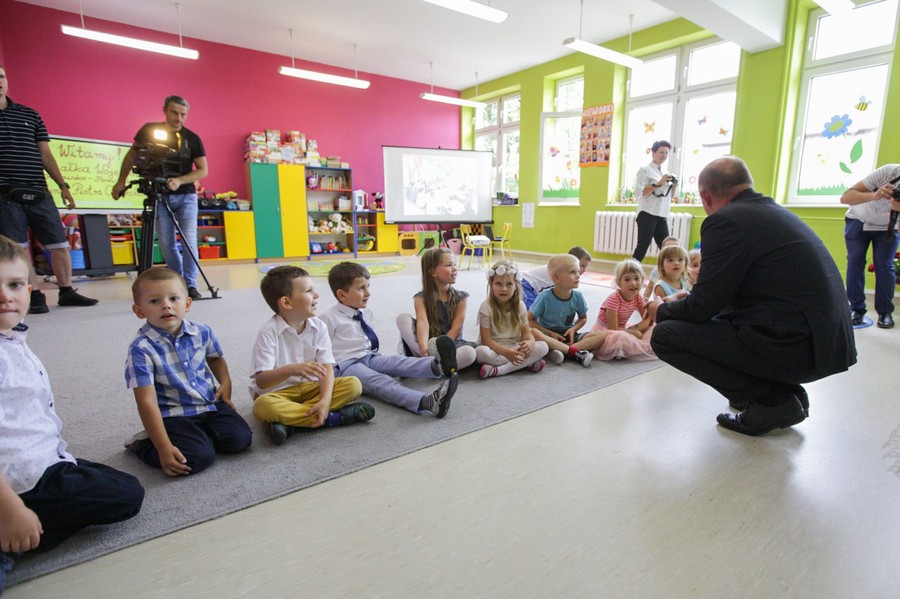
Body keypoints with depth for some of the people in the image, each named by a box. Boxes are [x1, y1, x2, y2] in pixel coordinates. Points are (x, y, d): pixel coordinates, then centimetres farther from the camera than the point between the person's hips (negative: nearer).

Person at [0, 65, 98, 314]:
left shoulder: (30, 114, 13)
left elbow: (46, 155, 12)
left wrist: (63, 186, 5)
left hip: (39, 192, 2)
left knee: (60, 245, 3)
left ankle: (66, 292, 15)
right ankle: (35, 297, 8)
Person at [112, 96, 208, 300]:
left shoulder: (192, 138, -3)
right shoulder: (149, 130, 1)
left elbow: (203, 170, -7)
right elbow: (131, 155, 12)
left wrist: (179, 181, -21)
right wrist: (121, 181, 6)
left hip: (185, 195, -1)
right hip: (160, 196, 2)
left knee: (189, 241, -13)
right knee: (166, 243, 0)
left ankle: (190, 285, -8)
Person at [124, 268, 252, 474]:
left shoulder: (202, 332, -3)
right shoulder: (141, 348, -17)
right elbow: (147, 402, -20)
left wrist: (225, 383, 4)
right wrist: (164, 447, -24)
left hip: (210, 405, 4)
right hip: (173, 416, -4)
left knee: (240, 439, -16)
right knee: (199, 457, -24)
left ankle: (199, 435, 14)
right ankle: (143, 443, 6)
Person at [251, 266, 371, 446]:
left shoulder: (319, 327, -4)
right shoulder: (269, 332, -16)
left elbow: (326, 368, -11)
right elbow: (261, 380, -21)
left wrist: (326, 400, -30)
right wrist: (291, 370, -41)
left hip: (310, 388, 4)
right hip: (276, 392, -4)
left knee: (353, 384, -18)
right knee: (263, 406, -38)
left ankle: (289, 419, -24)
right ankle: (332, 417, -24)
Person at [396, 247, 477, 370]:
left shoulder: (460, 298, 1)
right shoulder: (421, 298, -3)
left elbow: (456, 328, -9)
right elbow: (423, 323, -21)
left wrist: (441, 349, -25)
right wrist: (424, 349, -40)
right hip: (429, 346, 0)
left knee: (469, 352, -33)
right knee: (402, 318, -20)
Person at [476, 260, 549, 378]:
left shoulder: (520, 306, 1)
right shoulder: (486, 307, -11)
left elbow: (526, 331, 1)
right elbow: (486, 339, -15)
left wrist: (530, 342, -25)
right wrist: (506, 352, -31)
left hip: (516, 348, 4)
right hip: (495, 349, -3)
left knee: (543, 346, -20)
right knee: (481, 351, -36)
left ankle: (499, 370, -29)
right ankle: (527, 363, -25)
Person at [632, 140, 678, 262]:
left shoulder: (664, 173, 20)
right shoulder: (645, 170, -1)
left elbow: (669, 197, 21)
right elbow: (639, 192, -14)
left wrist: (674, 186, 5)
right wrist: (658, 184, -18)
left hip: (661, 216, 7)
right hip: (647, 215, -7)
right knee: (642, 247, -10)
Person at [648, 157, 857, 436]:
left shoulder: (725, 220, -13)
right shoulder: (775, 211, 15)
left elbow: (703, 307, -12)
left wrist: (662, 311, 7)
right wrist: (688, 301, 27)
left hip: (795, 345, -10)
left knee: (665, 334, -8)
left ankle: (771, 401, -1)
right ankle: (785, 390, 19)